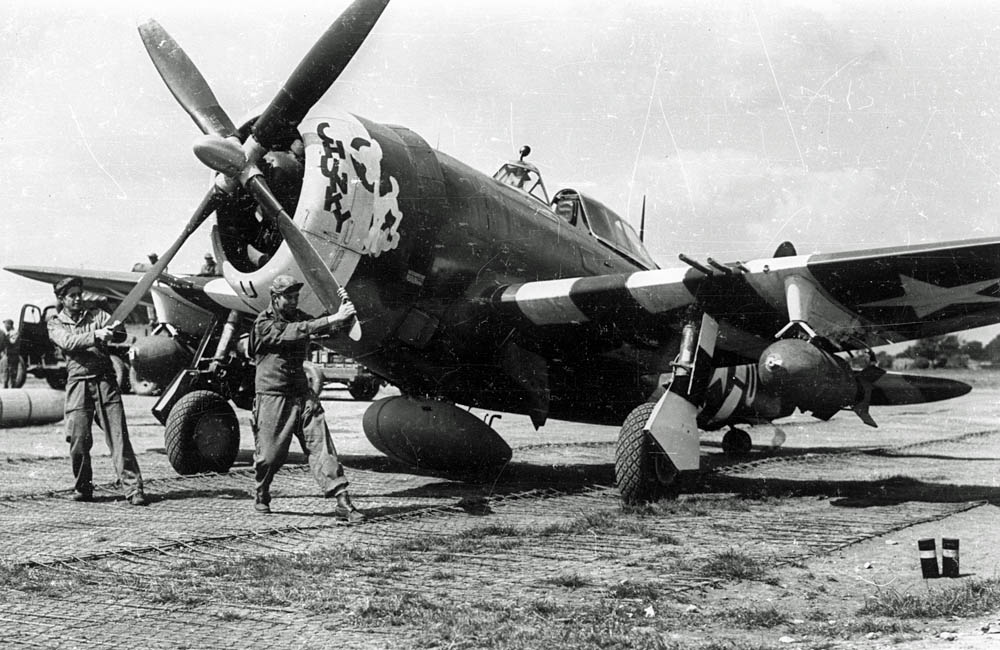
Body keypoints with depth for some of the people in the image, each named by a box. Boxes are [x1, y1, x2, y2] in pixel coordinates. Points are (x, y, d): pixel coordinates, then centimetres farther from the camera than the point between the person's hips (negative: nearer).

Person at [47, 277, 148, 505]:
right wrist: (95, 336, -26)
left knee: (118, 436, -7)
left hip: (105, 381, 0)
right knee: (79, 439, -2)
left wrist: (114, 330, -26)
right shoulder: (55, 324, 12)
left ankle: (133, 489, -11)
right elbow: (68, 342, -10)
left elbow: (120, 334, -2)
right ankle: (83, 488, 18)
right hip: (78, 382, 0)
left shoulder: (97, 315, 15)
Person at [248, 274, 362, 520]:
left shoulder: (299, 317, 11)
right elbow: (293, 332, -24)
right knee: (270, 454, 5)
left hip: (302, 394, 5)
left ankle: (342, 500, -10)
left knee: (321, 445, -5)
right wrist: (331, 319, -31)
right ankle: (261, 496, 31)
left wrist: (344, 311, -18)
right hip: (272, 396, -4)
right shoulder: (263, 324, -7)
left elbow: (333, 327, 4)